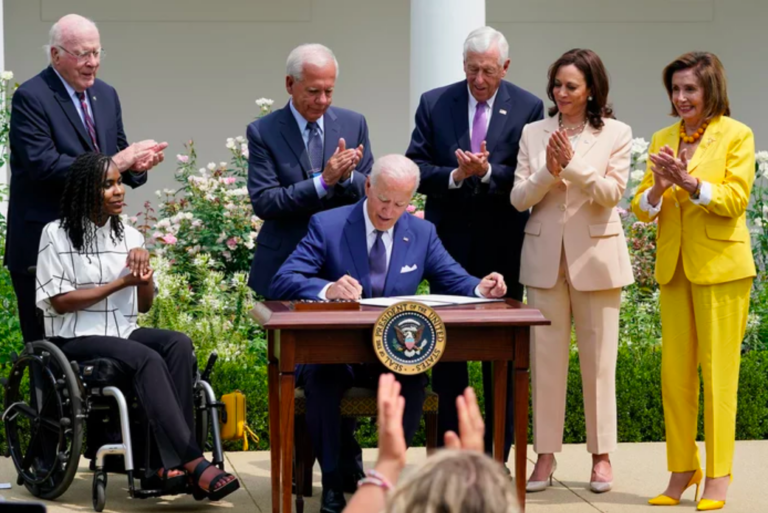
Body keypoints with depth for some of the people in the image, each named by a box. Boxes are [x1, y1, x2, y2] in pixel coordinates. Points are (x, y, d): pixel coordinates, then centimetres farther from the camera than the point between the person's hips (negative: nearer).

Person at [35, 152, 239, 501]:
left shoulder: (130, 236, 14)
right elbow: (60, 302, -9)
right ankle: (192, 463, -36)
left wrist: (145, 273, -4)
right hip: (76, 339, -5)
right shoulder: (57, 235, -2)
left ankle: (169, 461, -32)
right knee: (148, 359, -33)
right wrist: (120, 283, -12)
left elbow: (144, 306, 16)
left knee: (179, 344, -26)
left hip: (123, 333, 5)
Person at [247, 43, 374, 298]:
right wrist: (323, 181, -24)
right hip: (284, 265, -2)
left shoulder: (354, 124, 3)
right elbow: (263, 202, -13)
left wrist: (347, 177, -19)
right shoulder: (263, 132, -6)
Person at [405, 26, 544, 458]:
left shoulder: (528, 108, -2)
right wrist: (455, 176, -18)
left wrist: (487, 171, -23)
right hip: (449, 242, 1)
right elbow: (416, 169, -2)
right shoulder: (434, 103, 2)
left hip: (502, 247, -1)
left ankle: (497, 453, 13)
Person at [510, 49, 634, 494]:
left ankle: (602, 455, 12)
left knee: (599, 359, 3)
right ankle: (546, 455, 9)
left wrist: (572, 163, -19)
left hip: (595, 256, -2)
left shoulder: (615, 134, 1)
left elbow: (611, 194, -8)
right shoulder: (534, 134, 6)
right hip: (545, 256, 2)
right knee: (546, 357, 3)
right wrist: (549, 171, -15)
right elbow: (519, 199, 2)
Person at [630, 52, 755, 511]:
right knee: (674, 373, 6)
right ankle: (682, 471, 14)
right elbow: (642, 209, 8)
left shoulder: (736, 136, -2)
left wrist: (690, 183, -24)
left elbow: (736, 199, -11)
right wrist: (658, 189, -13)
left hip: (720, 266, -5)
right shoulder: (663, 140, 12)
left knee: (718, 372, -4)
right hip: (674, 267, 5)